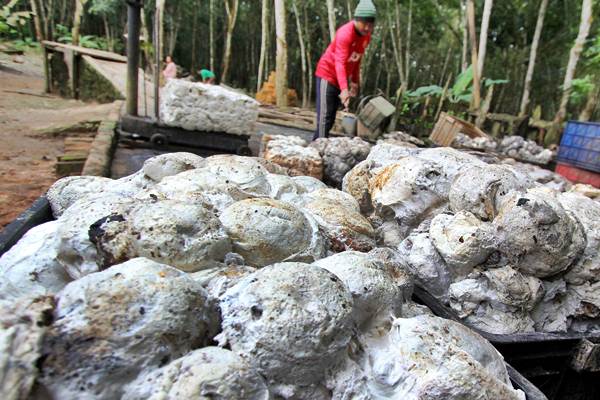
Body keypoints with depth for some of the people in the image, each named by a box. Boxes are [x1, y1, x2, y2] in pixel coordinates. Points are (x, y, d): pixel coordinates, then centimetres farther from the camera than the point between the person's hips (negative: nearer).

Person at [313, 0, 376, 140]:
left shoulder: (366, 35, 0)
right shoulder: (345, 33, -25)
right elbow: (340, 63, -36)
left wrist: (355, 82, 9)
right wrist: (344, 89, -48)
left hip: (342, 78, 8)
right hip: (328, 74, -8)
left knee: (332, 118, 7)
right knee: (324, 116, -13)